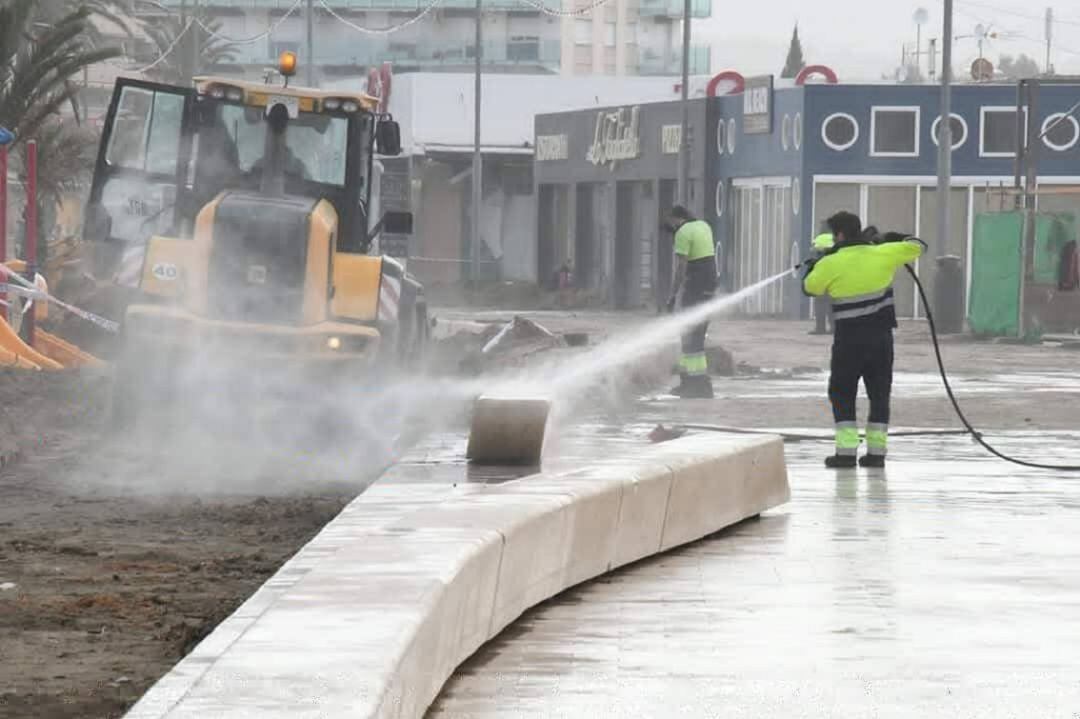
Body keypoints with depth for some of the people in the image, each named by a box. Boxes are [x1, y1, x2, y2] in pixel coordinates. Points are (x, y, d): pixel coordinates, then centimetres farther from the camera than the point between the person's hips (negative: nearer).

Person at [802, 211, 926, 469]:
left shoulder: (831, 264, -10)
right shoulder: (882, 254, -3)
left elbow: (809, 287, 7)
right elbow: (916, 246, 10)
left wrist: (812, 265, 26)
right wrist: (893, 239, 24)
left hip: (849, 340, -3)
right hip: (881, 337, 3)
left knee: (842, 393, 7)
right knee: (879, 392, 11)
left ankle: (846, 450, -3)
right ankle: (876, 450, 9)